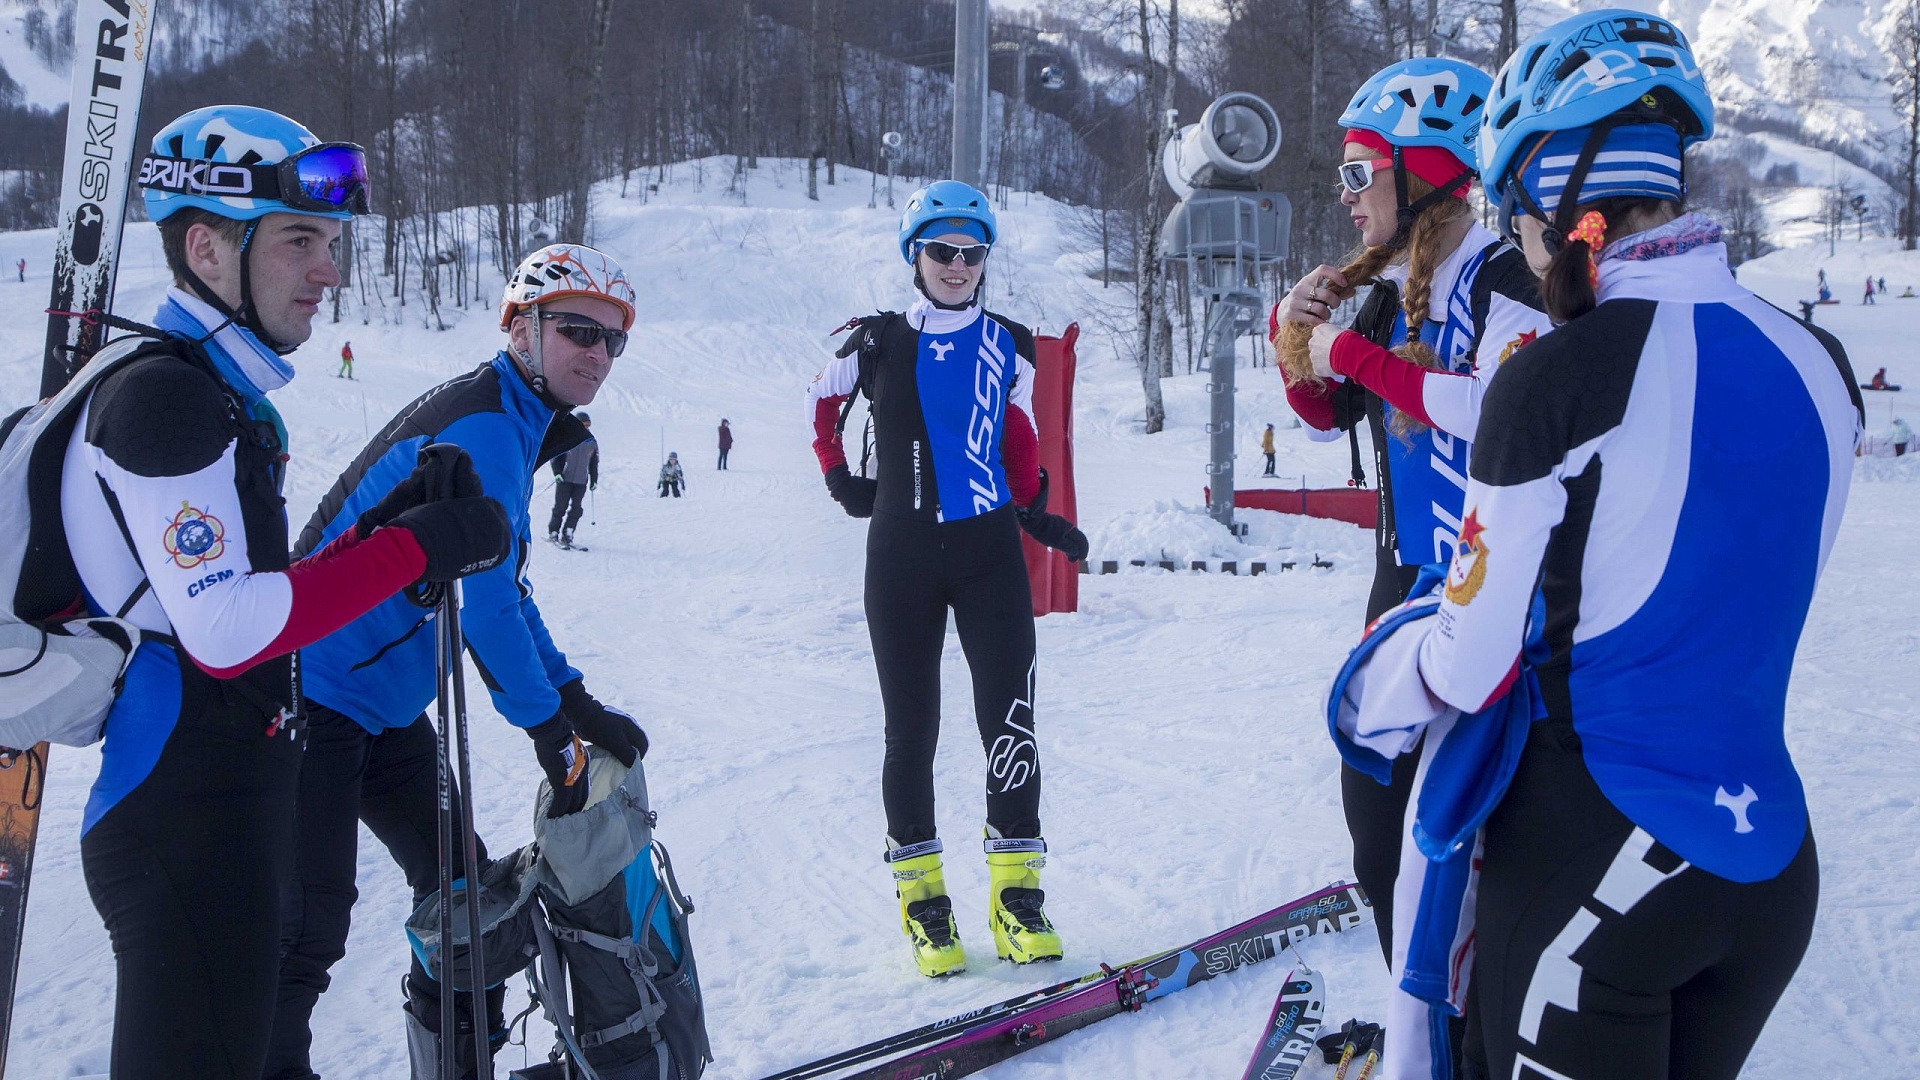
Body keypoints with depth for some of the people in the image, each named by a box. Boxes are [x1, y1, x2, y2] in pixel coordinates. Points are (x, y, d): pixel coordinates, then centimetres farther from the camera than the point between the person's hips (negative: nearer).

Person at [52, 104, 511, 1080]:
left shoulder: (222, 397, 16)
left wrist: (379, 532, 3)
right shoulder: (163, 392, -16)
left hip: (236, 808, 10)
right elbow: (225, 633, -22)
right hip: (186, 827, -10)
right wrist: (413, 550, -16)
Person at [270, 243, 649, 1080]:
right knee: (308, 926, -10)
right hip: (315, 698, -11)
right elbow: (483, 596, -23)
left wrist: (579, 703, 9)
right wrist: (549, 727, -16)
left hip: (382, 710, 11)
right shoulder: (481, 425, -19)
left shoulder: (513, 428, 13)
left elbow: (507, 588, 17)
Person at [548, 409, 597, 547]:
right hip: (565, 479, -4)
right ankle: (553, 532, 8)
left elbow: (594, 463, 17)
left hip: (581, 481, 4)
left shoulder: (592, 442, 8)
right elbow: (555, 457, -3)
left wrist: (594, 480, 13)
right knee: (560, 507, -3)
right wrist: (557, 473, -15)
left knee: (577, 508, -2)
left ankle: (567, 534, 4)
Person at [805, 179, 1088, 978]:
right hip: (901, 555, -1)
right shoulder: (877, 344, 1)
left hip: (990, 552, 1)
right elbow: (819, 401, 19)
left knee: (1008, 719, -6)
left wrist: (1038, 517, 5)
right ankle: (920, 890, 13)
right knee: (911, 729, 3)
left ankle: (1017, 888, 2)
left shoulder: (1008, 346, 6)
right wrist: (840, 480, 10)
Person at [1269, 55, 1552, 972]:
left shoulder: (1503, 279, -14)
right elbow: (1330, 414, 20)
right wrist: (1297, 334, 1)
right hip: (1407, 579, 9)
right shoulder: (1395, 292, 10)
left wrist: (1358, 355, -23)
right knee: (1374, 794, 13)